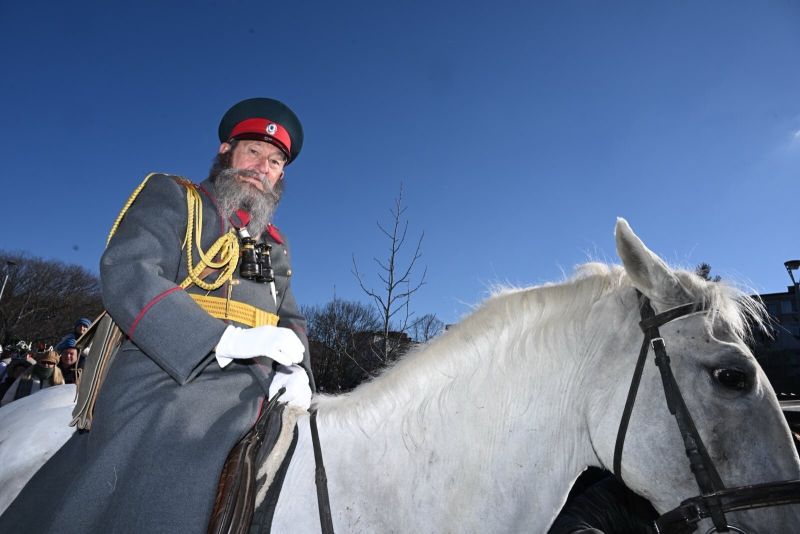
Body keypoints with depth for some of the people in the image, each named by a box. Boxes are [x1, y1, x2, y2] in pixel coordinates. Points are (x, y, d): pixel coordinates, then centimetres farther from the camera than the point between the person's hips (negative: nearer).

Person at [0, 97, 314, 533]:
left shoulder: (274, 247, 22)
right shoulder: (171, 196, 5)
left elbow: (289, 318, 19)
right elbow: (127, 277, -12)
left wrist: (295, 371, -4)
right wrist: (226, 340, -24)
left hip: (238, 407, 5)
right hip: (161, 389, -4)